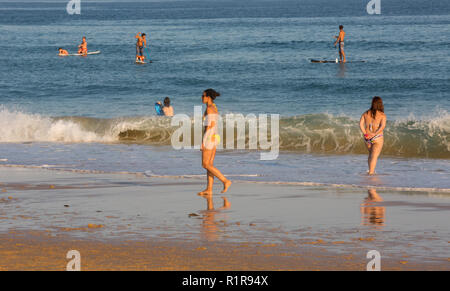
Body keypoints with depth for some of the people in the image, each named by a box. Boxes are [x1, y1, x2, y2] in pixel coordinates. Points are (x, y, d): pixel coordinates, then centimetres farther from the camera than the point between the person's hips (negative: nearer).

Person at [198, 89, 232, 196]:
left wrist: (203, 142, -18)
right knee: (209, 164, 8)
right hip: (214, 138, 10)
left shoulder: (209, 108, -15)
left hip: (209, 138, -10)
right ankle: (209, 189, 6)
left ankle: (225, 181, -11)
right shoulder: (215, 108, 14)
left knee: (205, 165, -5)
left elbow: (209, 126, -19)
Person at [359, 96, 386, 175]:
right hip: (377, 138, -4)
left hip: (367, 139, 4)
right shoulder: (382, 115, -2)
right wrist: (374, 134, -18)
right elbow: (383, 126, -16)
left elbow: (361, 124, -4)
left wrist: (365, 133, -9)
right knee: (374, 157, -4)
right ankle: (371, 173, -15)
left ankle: (371, 171, 20)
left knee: (371, 154, 24)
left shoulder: (366, 113, 8)